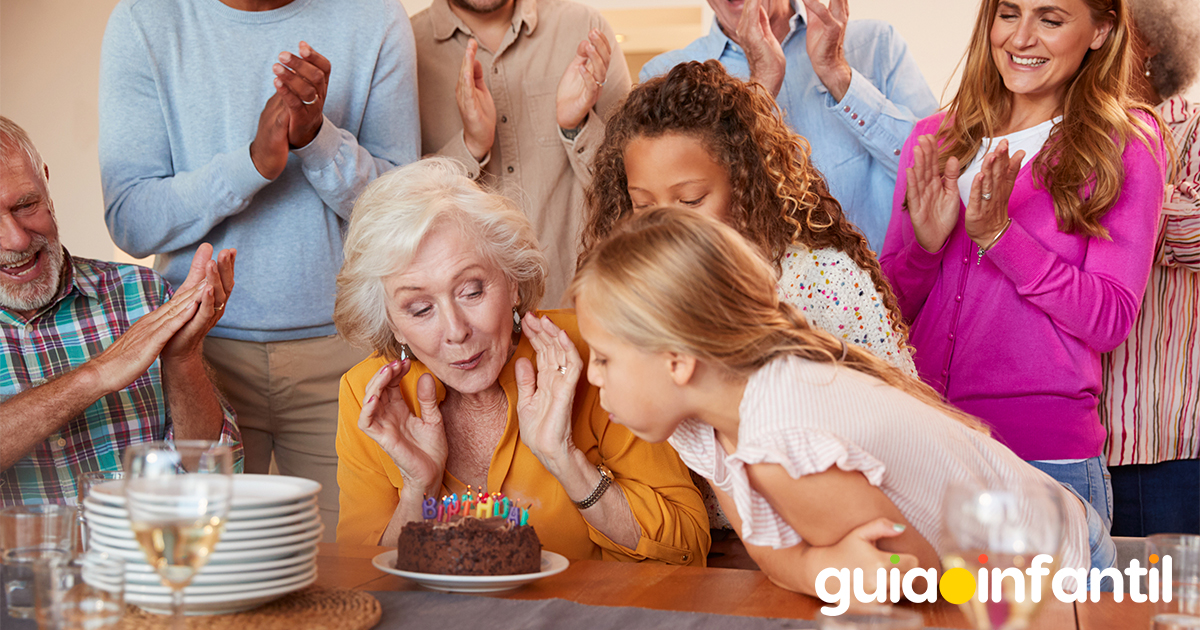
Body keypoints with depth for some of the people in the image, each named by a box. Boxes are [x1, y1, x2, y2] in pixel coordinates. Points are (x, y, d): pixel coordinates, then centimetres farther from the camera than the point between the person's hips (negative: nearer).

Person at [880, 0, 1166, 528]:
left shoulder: (1125, 143, 0)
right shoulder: (933, 140, 9)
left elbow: (1112, 320, -8)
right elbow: (886, 311, 9)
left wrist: (999, 234, -16)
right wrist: (925, 244, -11)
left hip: (1047, 456, -3)